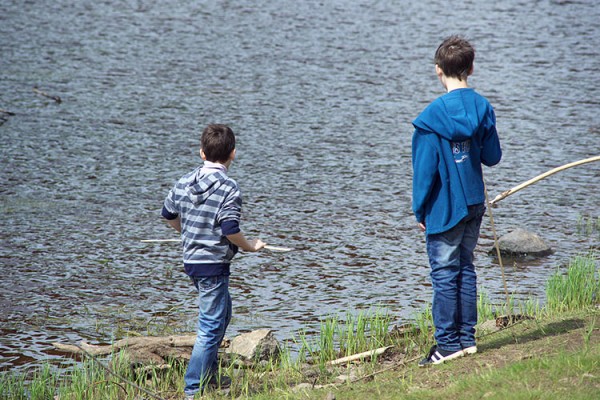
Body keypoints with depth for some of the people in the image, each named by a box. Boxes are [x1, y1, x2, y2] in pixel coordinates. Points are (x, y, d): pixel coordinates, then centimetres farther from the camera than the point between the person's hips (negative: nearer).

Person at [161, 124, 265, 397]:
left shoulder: (184, 182, 4)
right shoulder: (228, 188, -17)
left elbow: (168, 214, 17)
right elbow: (230, 230, -23)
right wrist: (251, 247, -5)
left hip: (191, 260, 8)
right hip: (213, 265, -8)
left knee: (222, 313, 26)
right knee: (211, 327, -2)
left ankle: (210, 375, 33)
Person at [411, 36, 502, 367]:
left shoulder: (434, 115, -15)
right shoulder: (482, 107, 0)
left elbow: (425, 168, -12)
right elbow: (492, 156, 7)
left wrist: (420, 211, -3)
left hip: (445, 207, -6)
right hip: (474, 203, 6)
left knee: (444, 273, 0)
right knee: (465, 268, 14)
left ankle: (448, 344, 2)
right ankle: (467, 338, 17)